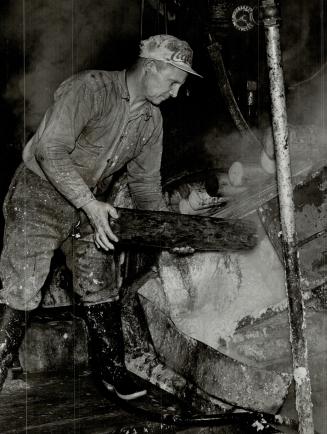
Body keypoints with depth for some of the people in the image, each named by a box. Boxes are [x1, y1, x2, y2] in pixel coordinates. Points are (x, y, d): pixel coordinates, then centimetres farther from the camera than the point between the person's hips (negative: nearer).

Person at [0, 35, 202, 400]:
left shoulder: (151, 119, 3)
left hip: (91, 205, 7)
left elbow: (145, 180, 12)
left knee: (99, 289, 9)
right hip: (41, 194, -6)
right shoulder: (90, 88, -22)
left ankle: (114, 371, 22)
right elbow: (50, 150, -27)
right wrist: (89, 203, -31)